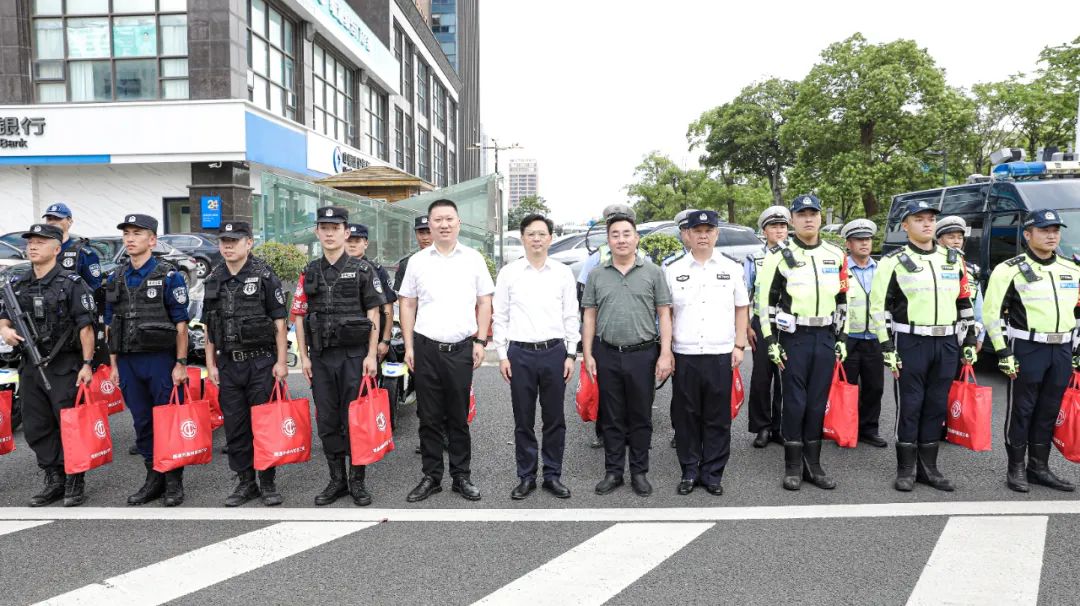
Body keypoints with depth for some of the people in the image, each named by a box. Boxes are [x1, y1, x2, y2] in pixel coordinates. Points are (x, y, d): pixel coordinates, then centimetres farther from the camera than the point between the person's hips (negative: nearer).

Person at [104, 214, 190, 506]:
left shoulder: (169, 276, -4)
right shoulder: (115, 279, 11)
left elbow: (181, 323, -7)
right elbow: (110, 325, 15)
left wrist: (181, 363, -11)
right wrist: (114, 365, 11)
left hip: (161, 360, -5)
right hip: (128, 362, 5)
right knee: (142, 424, 11)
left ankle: (174, 481, 12)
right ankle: (153, 478, 23)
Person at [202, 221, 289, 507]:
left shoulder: (265, 276, -5)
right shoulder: (213, 279, 9)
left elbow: (279, 321, -6)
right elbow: (209, 326, 13)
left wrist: (281, 362, -10)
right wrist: (210, 364, 7)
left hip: (261, 362, -4)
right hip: (228, 364, 5)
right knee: (235, 427, 8)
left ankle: (268, 483, 14)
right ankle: (245, 483, 20)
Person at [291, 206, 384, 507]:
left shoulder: (362, 270, 0)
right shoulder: (309, 273, 9)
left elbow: (373, 315, -2)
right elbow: (299, 316, 10)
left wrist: (371, 354, -8)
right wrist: (304, 356, 3)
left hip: (354, 356, -3)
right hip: (321, 357, 4)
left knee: (355, 420, 1)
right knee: (327, 422, 8)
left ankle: (357, 481, 14)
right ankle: (336, 480, 21)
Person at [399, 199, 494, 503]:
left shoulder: (473, 259, 5)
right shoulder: (418, 261, 7)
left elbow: (484, 302, 7)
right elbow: (407, 304, 9)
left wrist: (480, 341, -1)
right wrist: (408, 346, 3)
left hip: (461, 348, -1)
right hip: (426, 348, 1)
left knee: (459, 417, 8)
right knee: (429, 417, 8)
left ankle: (461, 476, 19)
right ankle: (431, 476, 20)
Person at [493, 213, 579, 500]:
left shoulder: (563, 273, 5)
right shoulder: (509, 272, 3)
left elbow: (571, 316, 6)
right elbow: (499, 316, 4)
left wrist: (571, 354, 1)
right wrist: (502, 355, -1)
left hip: (554, 352, 1)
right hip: (519, 353, 0)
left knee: (554, 419, 8)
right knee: (523, 420, 7)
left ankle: (553, 476, 21)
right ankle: (526, 477, 20)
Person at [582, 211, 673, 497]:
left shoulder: (653, 272, 2)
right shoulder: (597, 275, 7)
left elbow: (664, 314, 1)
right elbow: (589, 316, 9)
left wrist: (665, 353, -6)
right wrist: (588, 354, 2)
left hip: (643, 354, -1)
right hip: (607, 355, 1)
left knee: (641, 417, 8)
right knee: (612, 418, 10)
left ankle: (639, 472, 20)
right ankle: (613, 472, 21)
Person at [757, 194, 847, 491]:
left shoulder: (836, 255, 9)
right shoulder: (779, 255, -4)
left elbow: (842, 300, 15)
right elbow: (765, 300, -5)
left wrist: (841, 338, 11)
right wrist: (770, 340, -9)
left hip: (826, 337, 4)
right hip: (794, 337, -4)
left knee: (818, 401, 8)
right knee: (794, 401, 0)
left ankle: (813, 464, 19)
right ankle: (793, 466, 12)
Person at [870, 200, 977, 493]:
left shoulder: (953, 260, 12)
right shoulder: (894, 261, -4)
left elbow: (964, 302, 16)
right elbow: (879, 306, -7)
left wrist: (970, 341, 12)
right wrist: (887, 347, -11)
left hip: (947, 343, 5)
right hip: (910, 342, -4)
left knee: (937, 405, 9)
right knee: (909, 406, 1)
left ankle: (928, 467, 21)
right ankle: (906, 469, 12)